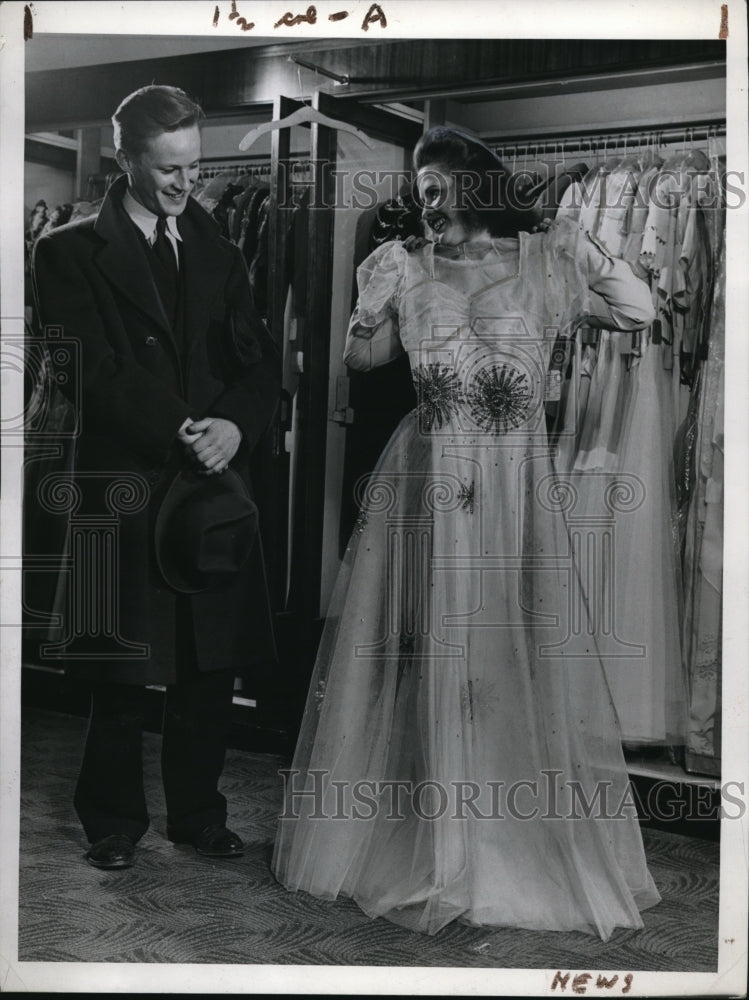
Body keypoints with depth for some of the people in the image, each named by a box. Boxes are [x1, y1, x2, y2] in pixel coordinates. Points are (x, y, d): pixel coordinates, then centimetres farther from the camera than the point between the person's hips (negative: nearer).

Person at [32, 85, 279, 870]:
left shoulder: (218, 253, 15)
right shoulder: (70, 253, 1)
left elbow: (258, 363, 10)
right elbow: (85, 371, -9)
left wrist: (235, 424, -11)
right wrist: (180, 434, -16)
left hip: (214, 484, 4)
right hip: (122, 488, -4)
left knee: (211, 666, 8)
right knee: (118, 672, 4)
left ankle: (198, 813, 24)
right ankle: (114, 821, 20)